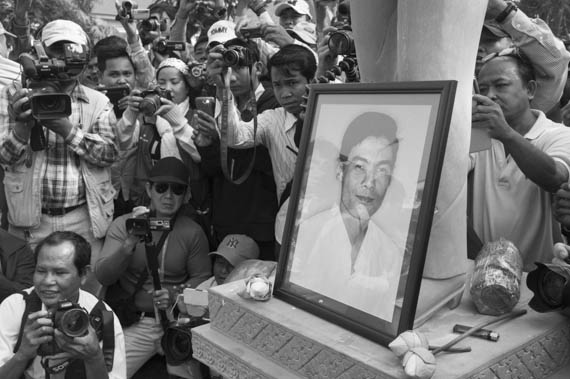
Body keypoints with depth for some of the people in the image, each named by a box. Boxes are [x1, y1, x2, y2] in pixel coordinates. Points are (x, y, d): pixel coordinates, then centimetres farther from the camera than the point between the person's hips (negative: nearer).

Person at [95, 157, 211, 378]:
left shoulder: (193, 233, 0)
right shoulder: (123, 225, 0)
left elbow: (202, 277, 6)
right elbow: (102, 277, -8)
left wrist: (175, 294, -13)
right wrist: (130, 244, -23)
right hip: (135, 324, 0)